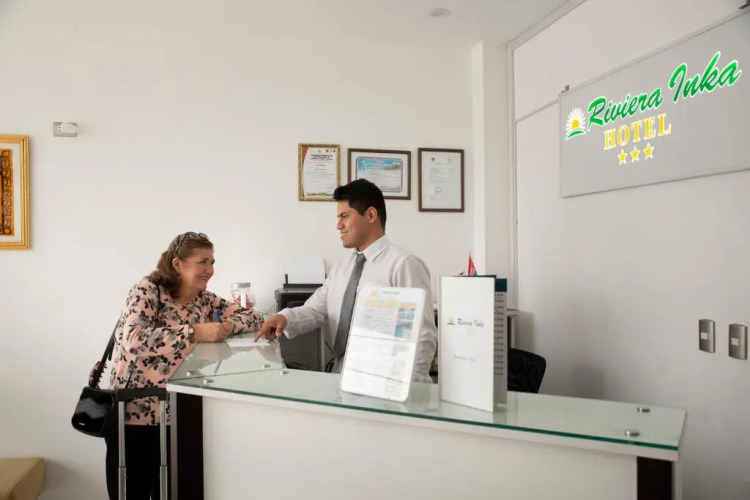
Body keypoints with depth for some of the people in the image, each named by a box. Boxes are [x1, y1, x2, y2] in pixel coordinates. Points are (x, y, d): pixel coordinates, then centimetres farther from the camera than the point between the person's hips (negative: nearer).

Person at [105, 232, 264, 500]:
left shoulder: (205, 300, 5)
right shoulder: (147, 291, -12)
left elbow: (254, 317, 3)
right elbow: (133, 340, -28)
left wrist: (225, 326, -17)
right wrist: (197, 332, -31)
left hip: (178, 417, 5)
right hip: (134, 416, -5)